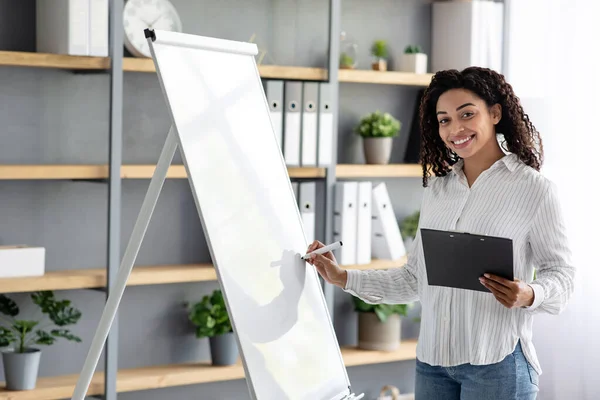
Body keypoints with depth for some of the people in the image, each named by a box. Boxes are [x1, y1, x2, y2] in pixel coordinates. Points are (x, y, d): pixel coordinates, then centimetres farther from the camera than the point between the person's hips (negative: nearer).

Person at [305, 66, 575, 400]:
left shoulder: (534, 189, -4)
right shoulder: (436, 191, 13)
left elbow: (561, 272, -3)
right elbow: (416, 279, 14)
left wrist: (529, 295, -22)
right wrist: (344, 278, 10)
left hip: (497, 364, -5)